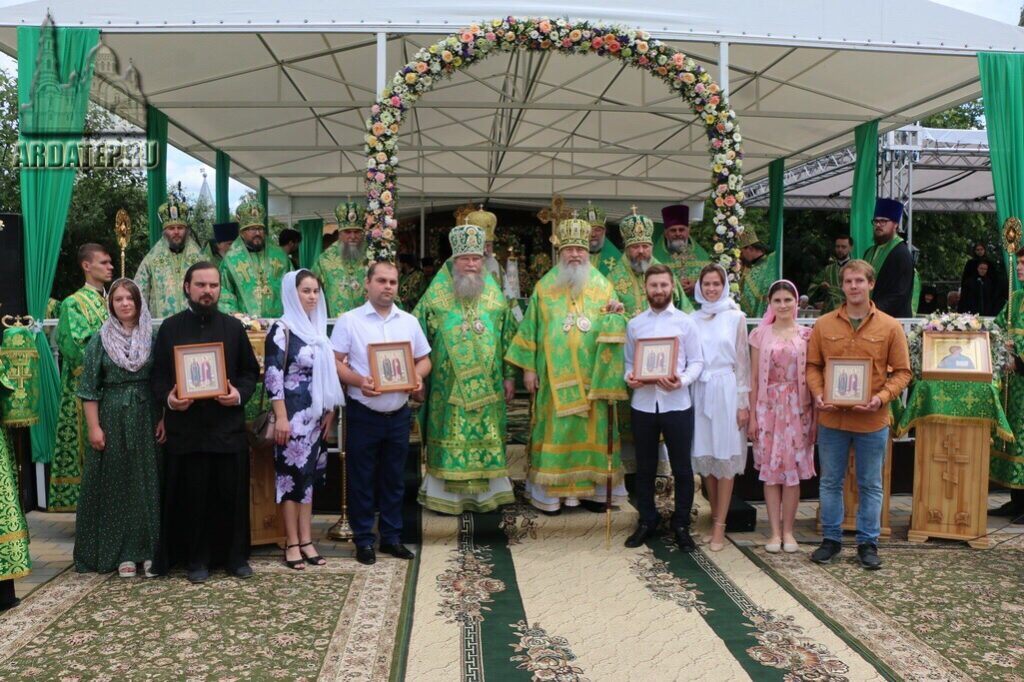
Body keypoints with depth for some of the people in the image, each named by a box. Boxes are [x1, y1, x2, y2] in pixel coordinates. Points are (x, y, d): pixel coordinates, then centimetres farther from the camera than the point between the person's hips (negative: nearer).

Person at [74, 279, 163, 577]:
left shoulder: (153, 337, 3)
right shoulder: (100, 340, 2)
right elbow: (89, 388, 0)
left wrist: (164, 419, -4)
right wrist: (94, 427, -7)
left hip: (147, 418, 1)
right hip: (112, 419, 0)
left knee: (148, 483, 4)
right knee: (116, 484, 4)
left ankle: (148, 549, 13)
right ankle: (122, 553, 13)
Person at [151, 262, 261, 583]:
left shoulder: (233, 327, 8)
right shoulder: (170, 328, 5)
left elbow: (250, 371, 8)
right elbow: (158, 375, 4)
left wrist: (240, 394, -10)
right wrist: (168, 397, -15)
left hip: (228, 424, 1)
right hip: (185, 426, -1)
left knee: (233, 493, 6)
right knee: (193, 496, 6)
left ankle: (236, 555, 19)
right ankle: (197, 558, 19)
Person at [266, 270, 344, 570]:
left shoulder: (318, 328, 12)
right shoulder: (282, 329, -9)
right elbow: (272, 375, -15)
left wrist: (329, 410, 12)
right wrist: (281, 417, -19)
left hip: (314, 414, 7)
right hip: (292, 414, -7)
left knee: (308, 474, 9)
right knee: (291, 474, -2)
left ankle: (306, 540, 15)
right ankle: (292, 544, 7)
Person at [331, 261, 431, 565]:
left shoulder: (409, 322, 9)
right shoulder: (349, 321, -3)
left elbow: (424, 359, 14)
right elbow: (334, 362, -6)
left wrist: (418, 376, -8)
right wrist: (358, 381, -22)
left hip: (398, 414, 4)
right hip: (363, 414, -3)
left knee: (394, 479, 12)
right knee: (361, 480, 5)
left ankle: (392, 537, 24)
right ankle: (363, 540, 18)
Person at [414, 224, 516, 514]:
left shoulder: (495, 296, 7)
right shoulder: (436, 295, -1)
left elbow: (508, 337, 9)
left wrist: (509, 376, 6)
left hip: (487, 386, 2)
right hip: (448, 386, -2)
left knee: (487, 438, 7)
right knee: (450, 440, 2)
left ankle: (486, 491, 19)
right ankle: (445, 493, 14)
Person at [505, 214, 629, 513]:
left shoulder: (602, 285, 7)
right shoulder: (545, 287, 4)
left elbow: (613, 326, 8)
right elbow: (530, 328, 3)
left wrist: (617, 314, -16)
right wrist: (528, 367, -2)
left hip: (592, 376, 1)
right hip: (555, 375, -1)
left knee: (592, 430, 5)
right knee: (555, 430, 1)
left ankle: (591, 488, 16)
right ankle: (550, 492, 9)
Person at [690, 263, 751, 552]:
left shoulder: (735, 317, 1)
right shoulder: (693, 319, 9)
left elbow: (742, 361, -1)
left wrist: (744, 402, -5)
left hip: (726, 390, -3)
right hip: (700, 390, 3)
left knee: (726, 457, -1)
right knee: (705, 456, 6)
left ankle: (719, 526, 4)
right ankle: (715, 518, 19)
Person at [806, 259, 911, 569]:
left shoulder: (890, 327, -2)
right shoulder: (823, 325, 2)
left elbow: (902, 371, -1)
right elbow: (813, 366, 6)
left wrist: (882, 397, -16)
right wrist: (818, 394, -11)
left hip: (872, 420, -1)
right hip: (831, 417, 1)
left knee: (871, 485, 10)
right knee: (830, 481, 11)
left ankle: (868, 543, 22)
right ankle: (831, 539, 25)